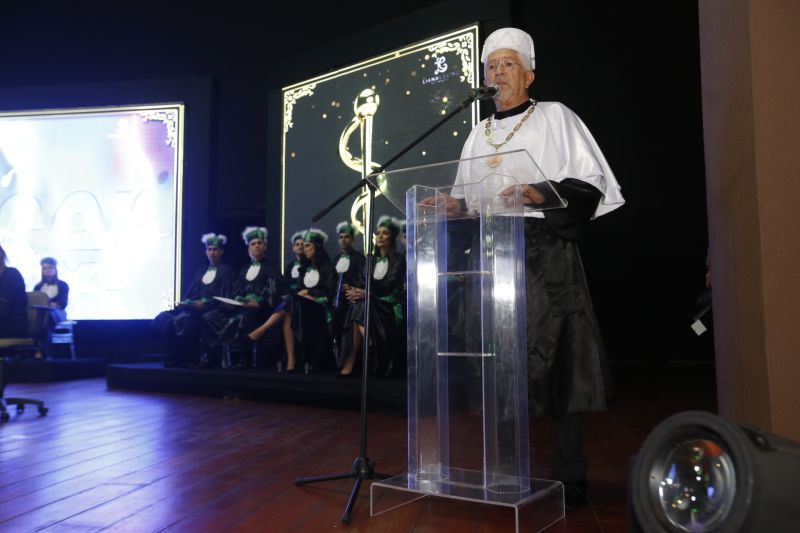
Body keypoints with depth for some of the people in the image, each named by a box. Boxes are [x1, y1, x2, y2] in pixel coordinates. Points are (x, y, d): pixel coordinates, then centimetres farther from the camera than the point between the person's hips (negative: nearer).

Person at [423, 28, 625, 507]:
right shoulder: (479, 135, 20)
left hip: (547, 254, -4)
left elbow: (591, 184, -3)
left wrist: (543, 195, -20)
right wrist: (456, 206, 0)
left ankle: (570, 473, 4)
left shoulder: (554, 117, 6)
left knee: (555, 357, -6)